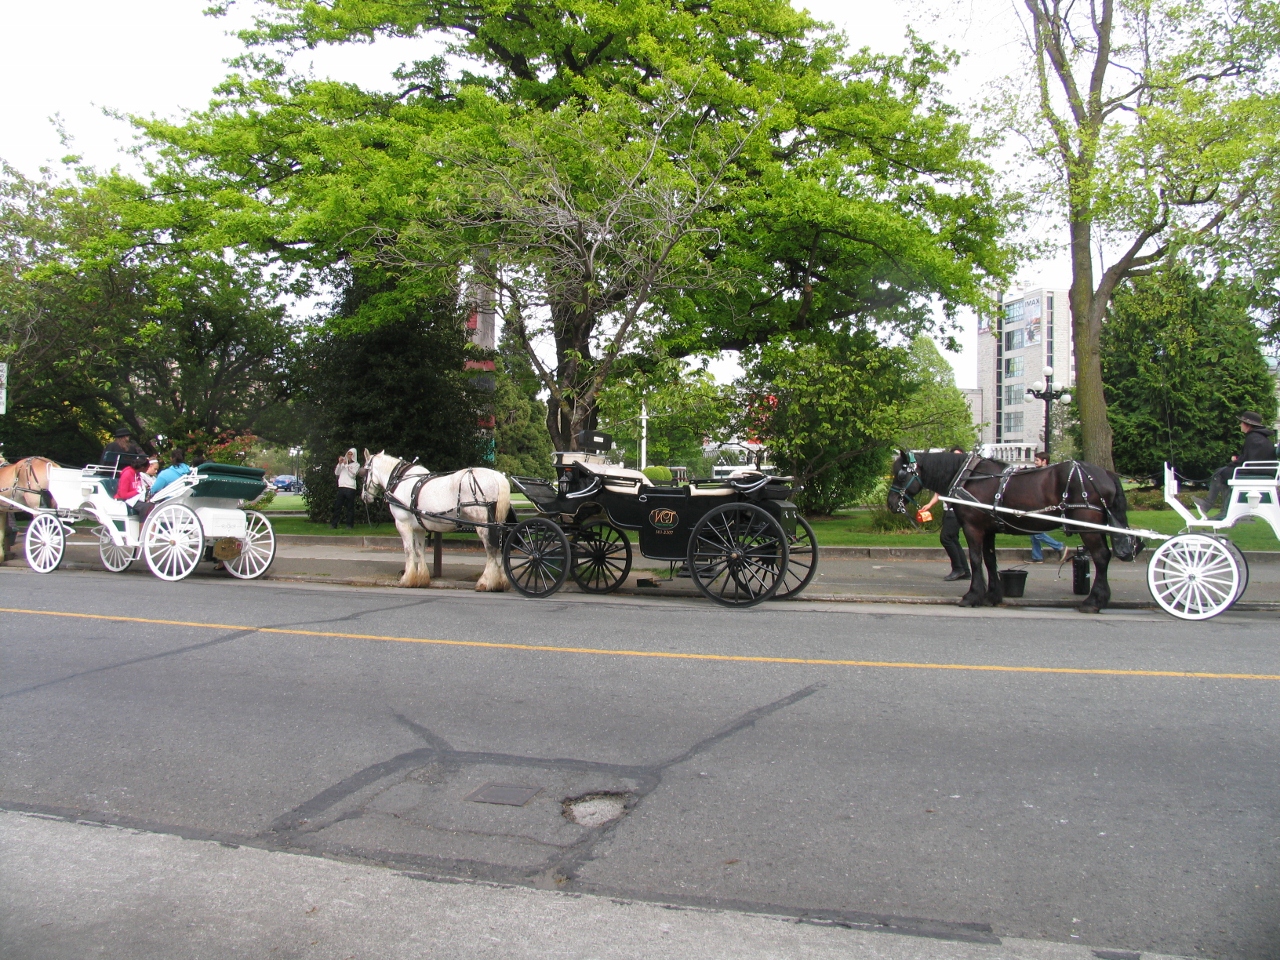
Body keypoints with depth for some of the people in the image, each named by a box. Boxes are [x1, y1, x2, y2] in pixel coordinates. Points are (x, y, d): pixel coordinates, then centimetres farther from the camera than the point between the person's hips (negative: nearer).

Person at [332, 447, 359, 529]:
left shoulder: (356, 465, 6)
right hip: (341, 487, 4)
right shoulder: (343, 463, 19)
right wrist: (339, 463, -2)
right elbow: (336, 473, 10)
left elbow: (352, 474, -8)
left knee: (350, 507, -2)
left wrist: (346, 465, -10)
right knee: (337, 506, 2)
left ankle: (350, 524, 2)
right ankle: (334, 524, 4)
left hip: (350, 488, -4)